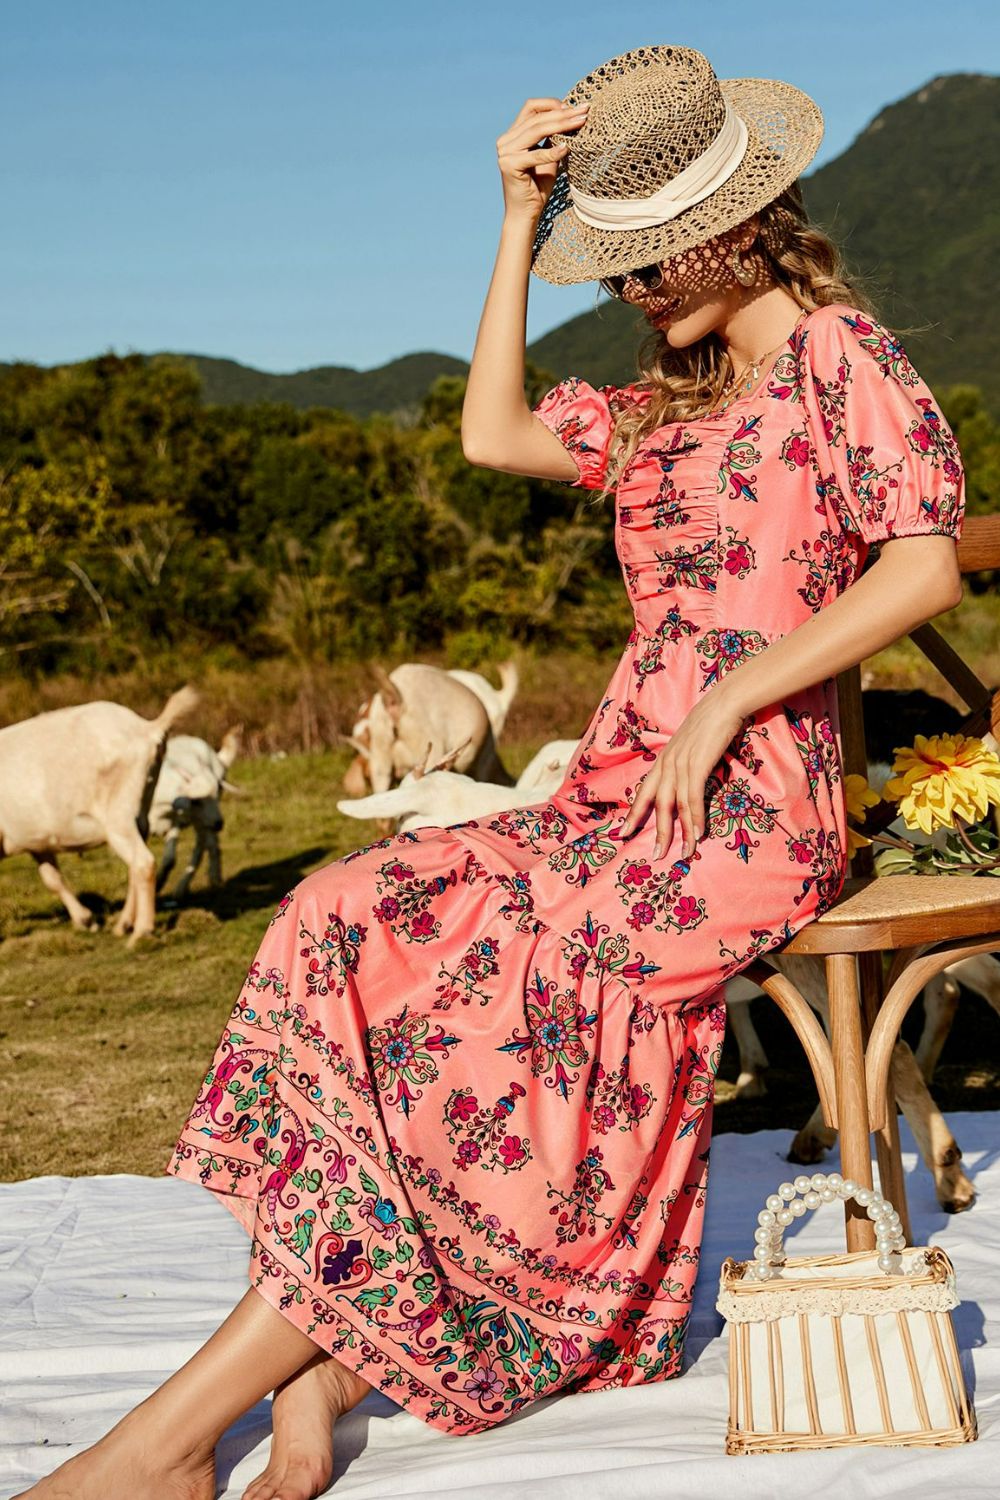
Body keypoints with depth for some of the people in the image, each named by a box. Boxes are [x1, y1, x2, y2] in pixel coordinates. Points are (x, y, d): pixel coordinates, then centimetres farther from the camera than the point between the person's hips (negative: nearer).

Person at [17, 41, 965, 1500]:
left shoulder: (839, 352, 0)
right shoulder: (666, 400, 24)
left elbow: (928, 564, -12)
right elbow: (494, 433, 17)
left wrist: (722, 704, -17)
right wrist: (524, 224, 14)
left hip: (747, 810, -8)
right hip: (618, 799, 8)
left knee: (459, 989, -25)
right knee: (355, 925, -17)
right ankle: (312, 1383, -25)